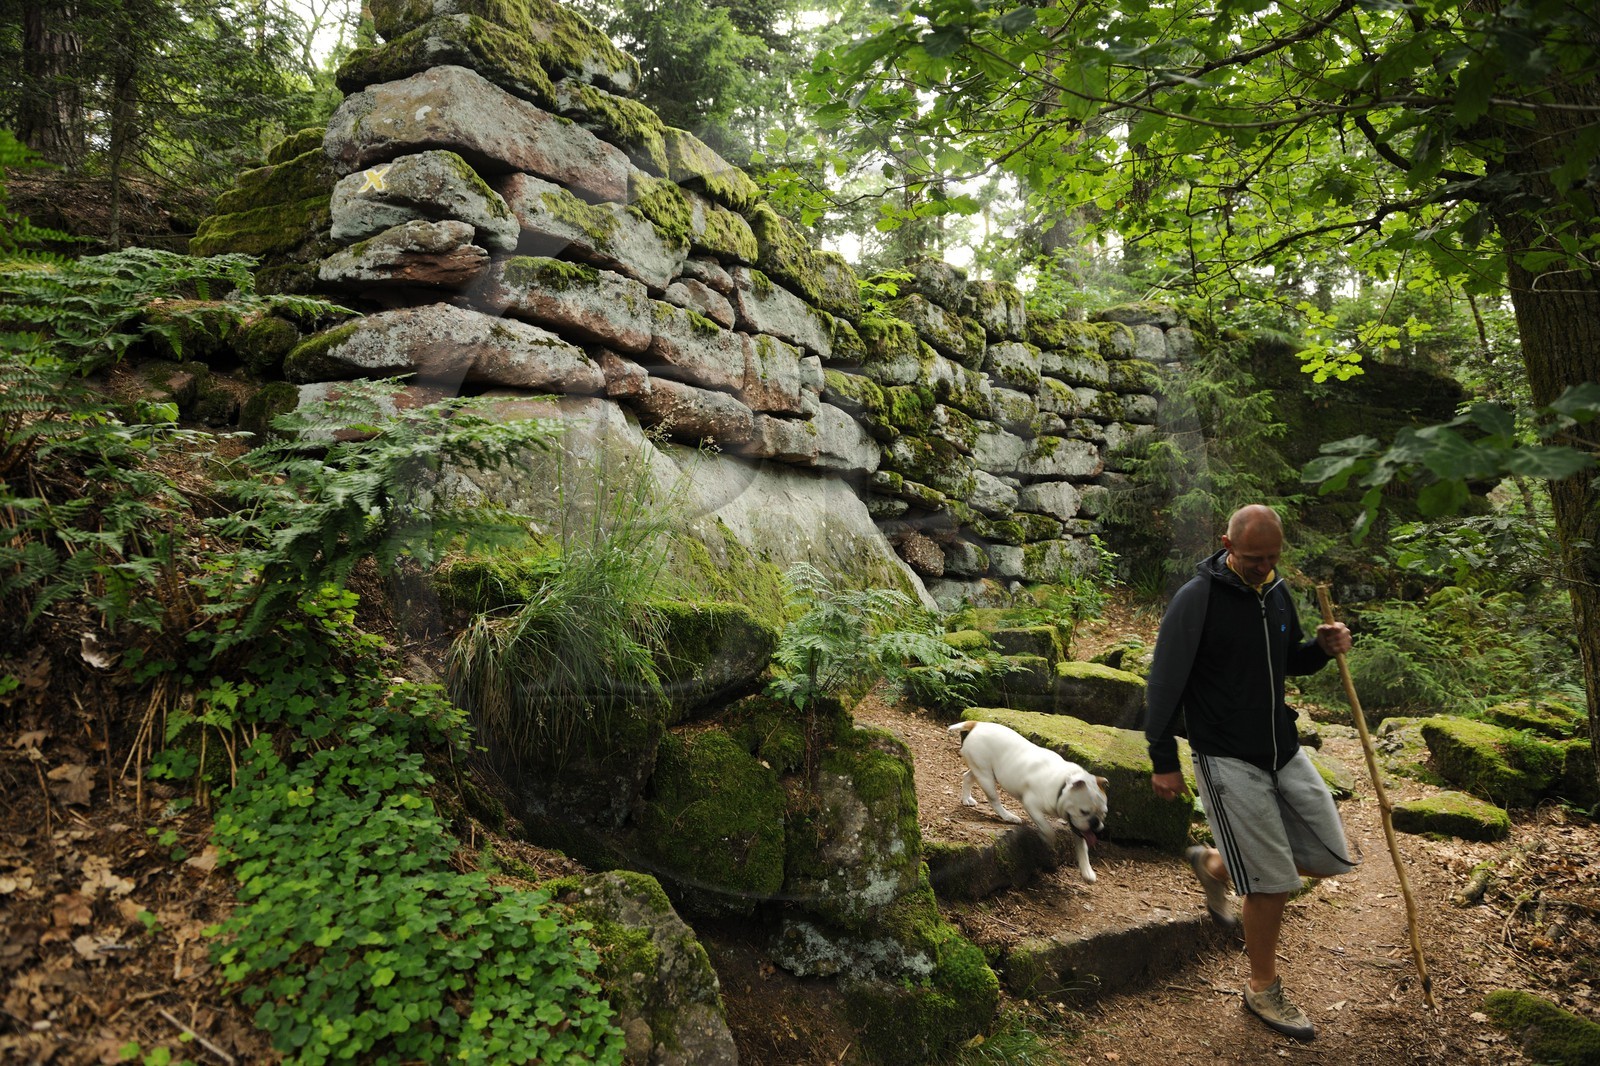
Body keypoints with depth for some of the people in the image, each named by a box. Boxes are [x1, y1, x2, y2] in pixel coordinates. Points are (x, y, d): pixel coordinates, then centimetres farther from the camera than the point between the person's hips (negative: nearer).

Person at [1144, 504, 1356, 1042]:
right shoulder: (1197, 599, -16)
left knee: (1331, 857, 9)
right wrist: (1163, 761, -12)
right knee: (1273, 882, -3)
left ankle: (1216, 864, 30)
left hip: (1284, 750, 7)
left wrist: (1322, 648, -2)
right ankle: (1263, 990, 21)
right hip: (1227, 759, -7)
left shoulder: (1277, 592, 6)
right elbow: (1164, 683, -14)